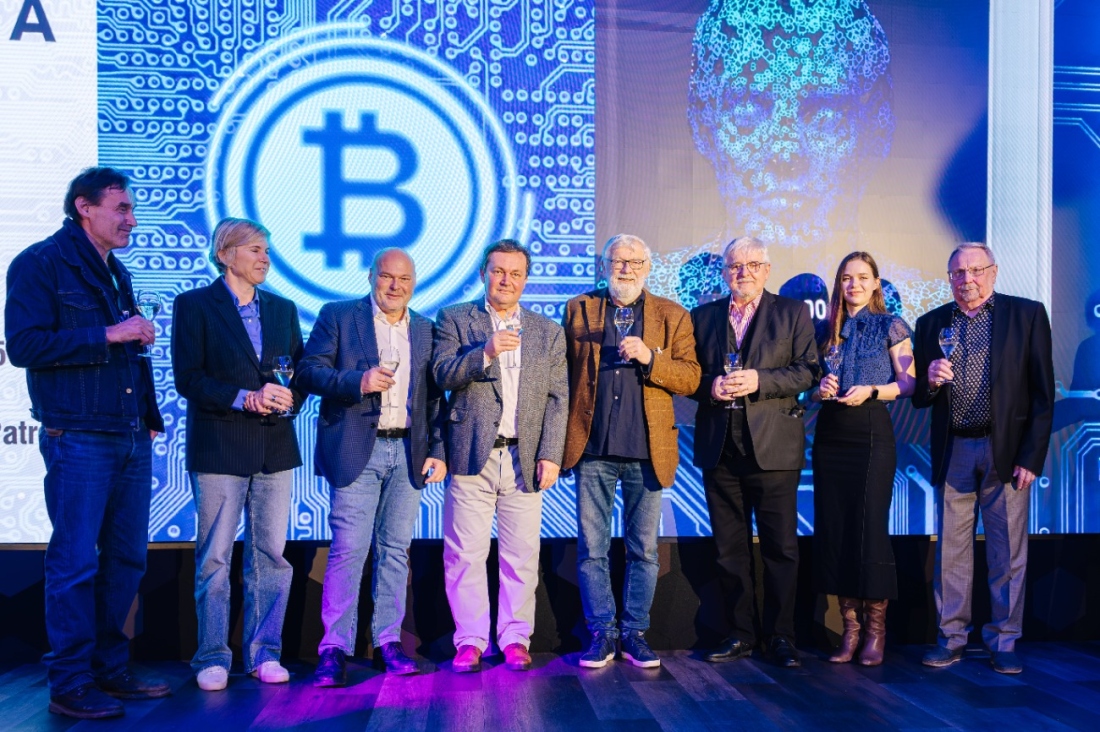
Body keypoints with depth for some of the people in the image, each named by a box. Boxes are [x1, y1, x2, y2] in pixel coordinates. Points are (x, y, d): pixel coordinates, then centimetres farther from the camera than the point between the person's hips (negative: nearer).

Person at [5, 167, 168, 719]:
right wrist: (106, 335, -16)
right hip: (78, 440, -8)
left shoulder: (115, 272, 18)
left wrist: (149, 415, 13)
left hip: (132, 439, 8)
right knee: (75, 563, -2)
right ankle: (71, 684, 9)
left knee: (125, 559, 11)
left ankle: (110, 669, 23)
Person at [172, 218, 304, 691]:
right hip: (219, 447, -4)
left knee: (271, 555, 6)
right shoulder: (194, 305, 2)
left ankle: (264, 653, 15)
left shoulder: (282, 309, 16)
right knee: (214, 558, 2)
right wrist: (245, 399, -17)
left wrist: (289, 398, -7)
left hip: (275, 448, 4)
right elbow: (188, 378, -7)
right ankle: (213, 659, 11)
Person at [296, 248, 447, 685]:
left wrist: (438, 450, 5)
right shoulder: (337, 316, 5)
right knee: (348, 550, -6)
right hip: (357, 451, -3)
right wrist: (358, 381, -18)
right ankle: (335, 648, 0)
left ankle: (388, 641, 15)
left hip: (408, 453, 4)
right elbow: (309, 371, -3)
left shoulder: (426, 330, 14)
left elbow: (435, 398, 13)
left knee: (396, 550, 7)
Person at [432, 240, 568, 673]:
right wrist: (485, 352, -20)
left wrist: (551, 455, -2)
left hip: (525, 460, 1)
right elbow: (443, 375, -5)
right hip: (472, 456, -1)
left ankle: (515, 638, 16)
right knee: (466, 555, 1)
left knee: (522, 556, 4)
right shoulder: (454, 320, 9)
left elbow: (558, 399, 7)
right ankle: (470, 640, 11)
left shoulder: (549, 332, 13)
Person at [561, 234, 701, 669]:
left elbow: (691, 379, -1)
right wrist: (561, 439, -1)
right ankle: (601, 632, 17)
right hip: (592, 449, 1)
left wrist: (649, 358, -16)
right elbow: (563, 374, 8)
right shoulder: (579, 311, 9)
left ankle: (635, 632, 19)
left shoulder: (672, 317, 7)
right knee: (592, 548, 5)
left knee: (644, 550, 7)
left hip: (647, 451, 0)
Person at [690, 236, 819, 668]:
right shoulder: (703, 317, 14)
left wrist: (759, 381, -15)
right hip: (719, 449, 3)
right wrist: (710, 387, -9)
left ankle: (780, 638, 12)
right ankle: (740, 634, 19)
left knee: (781, 547, 1)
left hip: (773, 448, -2)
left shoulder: (793, 313, 7)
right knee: (730, 548, 8)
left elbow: (807, 370, -2)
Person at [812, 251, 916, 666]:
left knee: (870, 529, -6)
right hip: (830, 433, 4)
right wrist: (821, 388, -4)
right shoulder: (827, 330, 13)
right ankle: (850, 628, 12)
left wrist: (871, 391, -17)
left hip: (872, 433, -4)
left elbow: (908, 382, -3)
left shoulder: (891, 326, 2)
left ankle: (876, 630, 5)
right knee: (832, 531, 3)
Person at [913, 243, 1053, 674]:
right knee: (951, 551, 7)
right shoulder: (932, 324, 9)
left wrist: (1031, 457, -8)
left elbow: (1042, 393, -2)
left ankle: (1004, 642, 15)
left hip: (1006, 451, -2)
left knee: (1008, 554, 3)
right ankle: (952, 638, 17)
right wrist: (930, 381, -13)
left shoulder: (1027, 315, 1)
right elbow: (918, 398, 11)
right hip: (952, 454, 3)